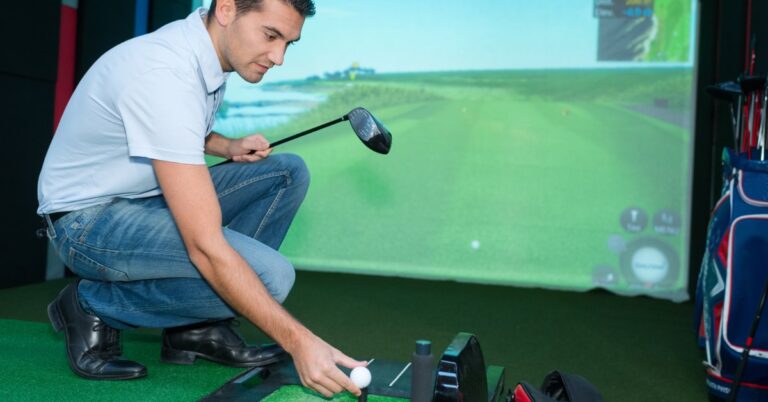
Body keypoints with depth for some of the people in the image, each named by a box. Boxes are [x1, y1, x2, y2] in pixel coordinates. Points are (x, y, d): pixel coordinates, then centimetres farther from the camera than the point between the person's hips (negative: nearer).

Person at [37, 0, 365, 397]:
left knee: (288, 173, -2)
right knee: (269, 275, -27)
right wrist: (298, 341, -33)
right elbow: (204, 246, -35)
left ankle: (201, 327, 0)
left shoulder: (206, 50, -1)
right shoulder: (165, 75, -30)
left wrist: (228, 147, -1)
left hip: (151, 197, 9)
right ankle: (93, 305, -4)